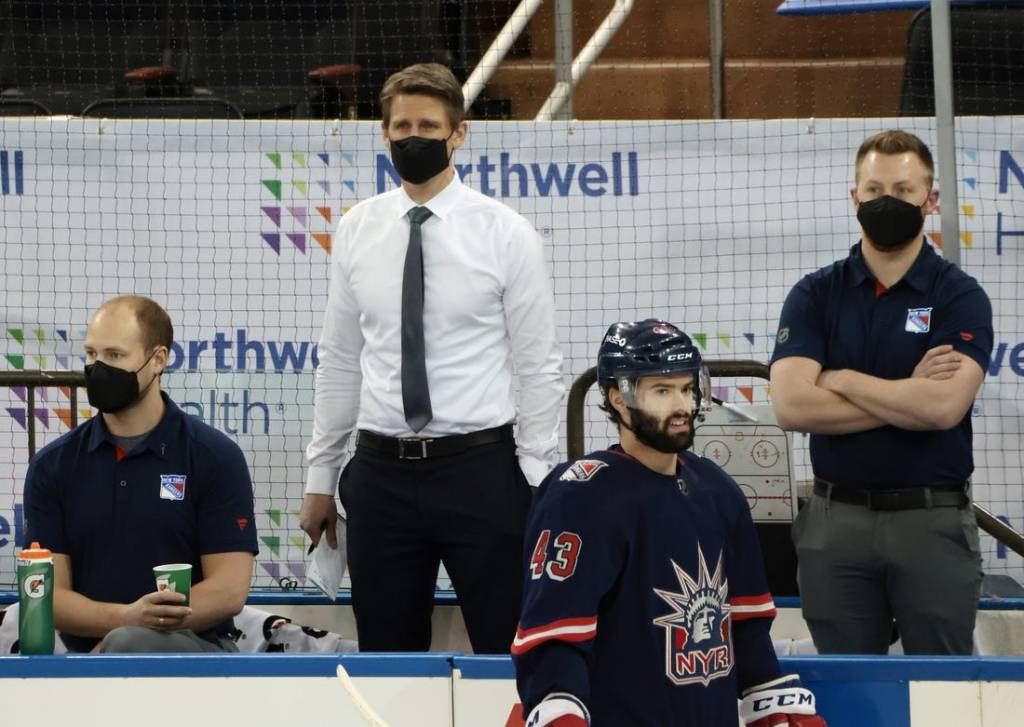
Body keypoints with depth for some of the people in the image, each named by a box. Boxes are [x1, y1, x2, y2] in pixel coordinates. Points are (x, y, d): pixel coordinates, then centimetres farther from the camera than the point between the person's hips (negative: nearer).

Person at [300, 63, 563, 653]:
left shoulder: (506, 233, -3)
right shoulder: (357, 231, 7)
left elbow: (539, 367, -3)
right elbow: (340, 363, 11)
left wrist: (538, 485, -8)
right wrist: (321, 478, 11)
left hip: (479, 470, -3)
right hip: (382, 471, 3)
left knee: (509, 650, -1)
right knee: (387, 654, 7)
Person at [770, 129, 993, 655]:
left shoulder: (959, 297, 0)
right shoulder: (815, 296, 6)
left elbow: (945, 406, -17)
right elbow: (791, 406, -9)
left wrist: (839, 380, -7)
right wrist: (908, 398, -10)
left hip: (933, 520, -2)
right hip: (837, 521, 2)